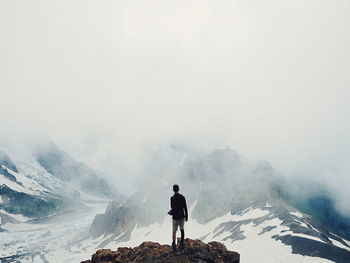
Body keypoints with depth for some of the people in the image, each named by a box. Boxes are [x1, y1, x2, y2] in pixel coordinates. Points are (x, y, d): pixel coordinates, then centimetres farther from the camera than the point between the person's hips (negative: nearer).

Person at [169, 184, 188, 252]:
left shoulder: (172, 198, -15)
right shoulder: (182, 197, -5)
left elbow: (173, 208, -19)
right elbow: (185, 208, -2)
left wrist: (170, 212, 3)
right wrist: (186, 216, 7)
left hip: (175, 217, -3)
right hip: (182, 217, 3)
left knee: (174, 231, 8)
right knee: (182, 230, 19)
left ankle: (174, 244, -3)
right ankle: (182, 243, 18)